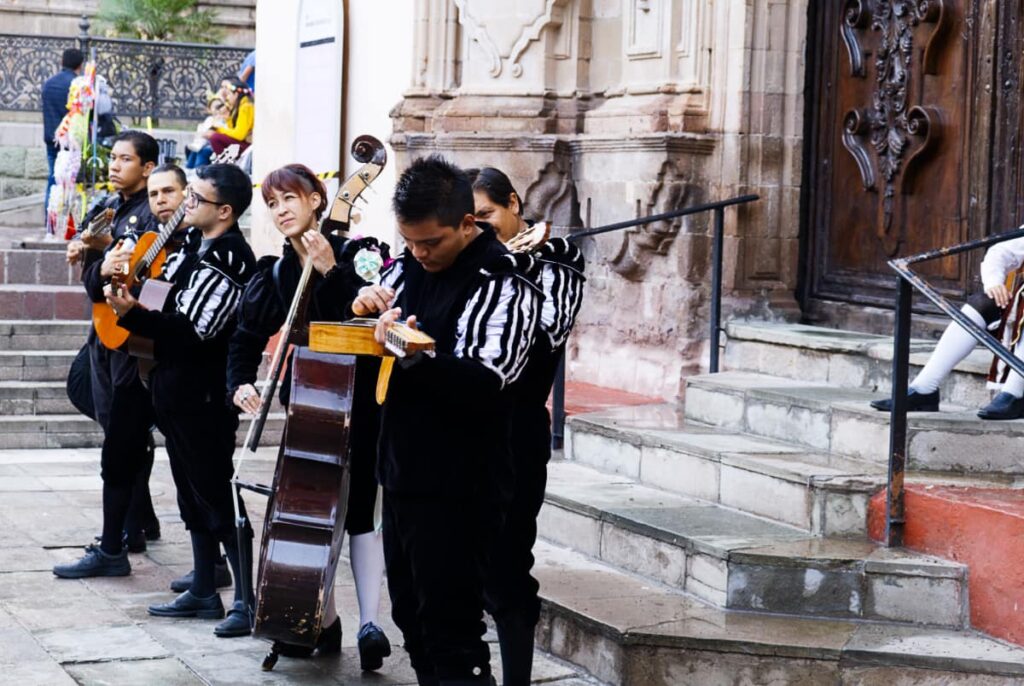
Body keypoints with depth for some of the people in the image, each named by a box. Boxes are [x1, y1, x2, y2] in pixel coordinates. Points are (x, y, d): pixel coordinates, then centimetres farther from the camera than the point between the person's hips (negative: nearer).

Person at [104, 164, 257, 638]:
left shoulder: (231, 261, -19)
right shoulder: (193, 244, 10)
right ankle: (203, 593, 24)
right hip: (178, 390, 10)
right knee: (193, 493, 15)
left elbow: (194, 330, -23)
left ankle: (248, 600, -1)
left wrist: (131, 312, -23)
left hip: (205, 394, -9)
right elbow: (173, 307, 23)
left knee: (216, 494, -6)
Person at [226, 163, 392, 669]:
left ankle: (370, 622, -10)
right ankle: (325, 620, 15)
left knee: (358, 513, -8)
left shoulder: (354, 254, -7)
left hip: (358, 403, -5)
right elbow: (246, 338, 9)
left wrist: (331, 272, -26)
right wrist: (241, 383, -9)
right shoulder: (274, 274, 5)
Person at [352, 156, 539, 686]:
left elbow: (486, 383, -25)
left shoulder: (503, 284, -14)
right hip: (401, 472, 8)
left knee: (450, 632, -6)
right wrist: (363, 307, -4)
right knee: (412, 618, 17)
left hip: (458, 488, -8)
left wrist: (417, 355, -39)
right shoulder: (407, 267, 9)